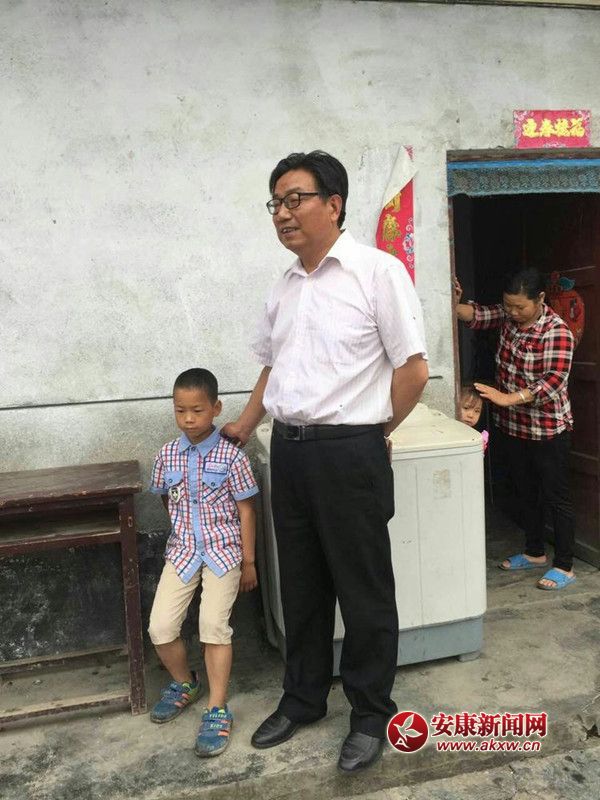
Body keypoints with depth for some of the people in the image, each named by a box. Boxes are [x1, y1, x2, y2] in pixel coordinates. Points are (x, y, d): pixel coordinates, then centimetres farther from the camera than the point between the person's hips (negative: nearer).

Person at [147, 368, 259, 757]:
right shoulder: (167, 456, 0)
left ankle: (218, 709, 5)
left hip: (223, 550, -3)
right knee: (160, 628, -3)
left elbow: (246, 510, -4)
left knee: (214, 624, -14)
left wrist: (248, 561, -2)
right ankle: (184, 683, 27)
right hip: (181, 550, 4)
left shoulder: (231, 456, -9)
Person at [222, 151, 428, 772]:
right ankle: (303, 698, 38)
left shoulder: (377, 271, -9)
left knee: (363, 592, 9)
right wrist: (245, 425, 20)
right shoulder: (284, 288, 11)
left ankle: (371, 715, 29)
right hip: (287, 450, 6)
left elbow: (413, 370, -10)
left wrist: (371, 433, -2)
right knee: (300, 586, 18)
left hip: (348, 453, -6)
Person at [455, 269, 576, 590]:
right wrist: (454, 305, -25)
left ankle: (564, 566, 14)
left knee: (556, 497, 3)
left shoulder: (557, 331, -20)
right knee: (526, 493, 18)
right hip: (513, 425, 7)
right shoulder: (508, 316, 1)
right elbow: (477, 315, -2)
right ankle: (535, 552, 34)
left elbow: (553, 382, -27)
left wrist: (506, 398, -35)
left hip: (548, 429, -7)